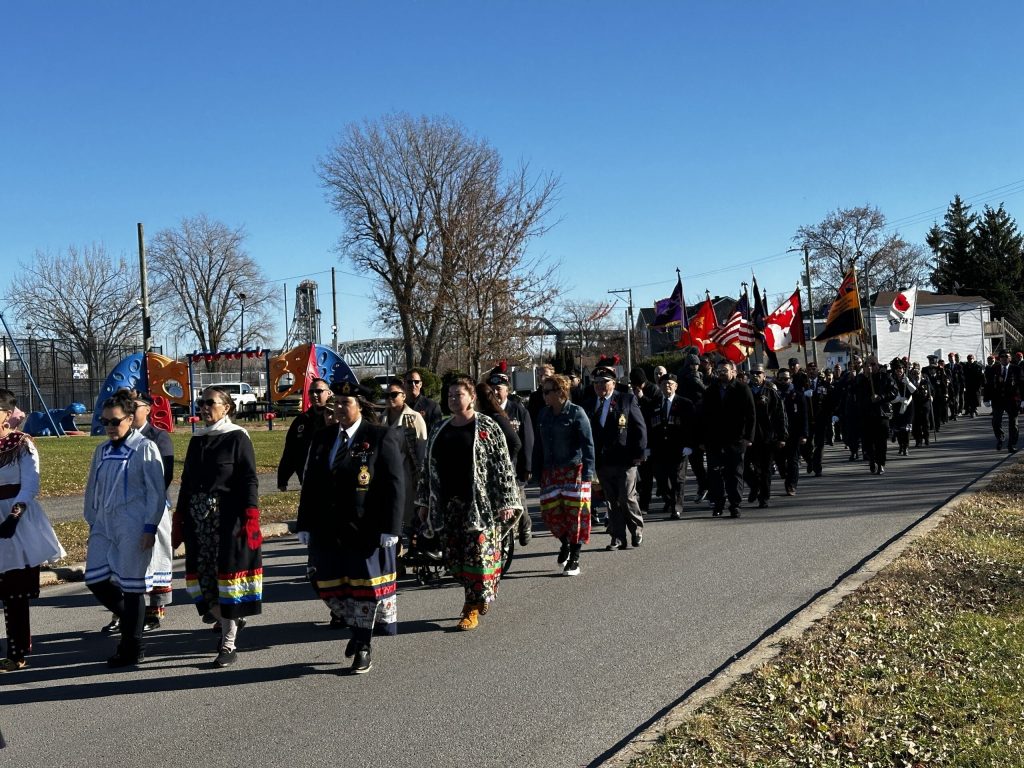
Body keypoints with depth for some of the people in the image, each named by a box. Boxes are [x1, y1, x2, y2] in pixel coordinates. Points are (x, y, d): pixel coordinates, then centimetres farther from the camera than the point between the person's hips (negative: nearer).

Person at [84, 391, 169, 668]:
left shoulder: (145, 448, -7)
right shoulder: (102, 451, 11)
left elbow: (157, 491, -9)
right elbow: (92, 489, 18)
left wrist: (150, 528, -14)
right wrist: (92, 524, 15)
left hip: (134, 528, -6)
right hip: (105, 525, 6)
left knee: (132, 586, 1)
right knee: (95, 580, 1)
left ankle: (132, 649, 14)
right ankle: (131, 621, 25)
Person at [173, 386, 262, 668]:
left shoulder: (238, 438, -4)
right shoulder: (197, 440, 13)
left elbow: (250, 481, -8)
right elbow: (186, 482, 17)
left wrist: (250, 519, -16)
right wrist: (179, 520, 14)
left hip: (227, 519, -6)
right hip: (198, 519, 6)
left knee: (227, 575, -2)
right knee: (202, 576, 5)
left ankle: (228, 645, 6)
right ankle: (230, 620, 29)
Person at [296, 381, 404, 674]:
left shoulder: (381, 438, -7)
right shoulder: (322, 439, 9)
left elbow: (395, 485, -10)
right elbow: (310, 485, 13)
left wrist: (390, 529, -15)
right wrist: (305, 526, 9)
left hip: (367, 532, -5)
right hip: (328, 532, 5)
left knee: (365, 589, 6)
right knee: (331, 589, 11)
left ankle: (363, 648, 22)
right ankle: (359, 629, 36)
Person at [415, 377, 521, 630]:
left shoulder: (487, 427, -4)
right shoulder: (439, 430, 12)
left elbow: (503, 466, -7)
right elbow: (429, 468, 17)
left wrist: (506, 502, -11)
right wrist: (424, 502, 14)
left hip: (480, 503, -5)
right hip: (448, 505, 5)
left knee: (479, 555, -2)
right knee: (454, 557, 7)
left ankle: (474, 608, 10)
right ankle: (476, 597, 27)